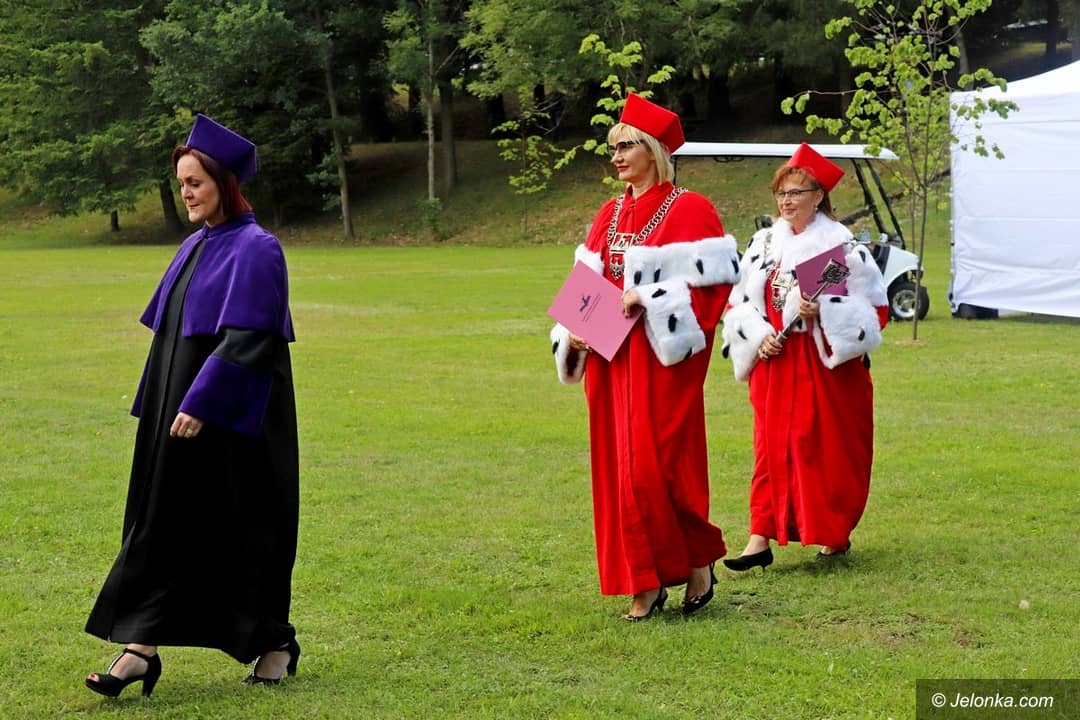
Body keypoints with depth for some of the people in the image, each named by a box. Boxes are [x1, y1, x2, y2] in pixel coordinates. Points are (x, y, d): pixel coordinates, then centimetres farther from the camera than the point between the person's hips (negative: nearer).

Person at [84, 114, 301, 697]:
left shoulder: (255, 250, -13)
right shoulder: (195, 247, 12)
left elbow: (247, 340, -21)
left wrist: (201, 405, -24)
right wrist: (159, 406, 17)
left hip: (231, 421, -8)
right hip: (180, 413, 8)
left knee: (244, 532, 1)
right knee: (163, 525, 3)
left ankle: (275, 641, 18)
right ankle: (141, 647, 3)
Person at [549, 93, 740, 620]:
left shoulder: (688, 211, -6)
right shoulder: (609, 215, 14)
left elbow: (714, 283, -12)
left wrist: (649, 300, -20)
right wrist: (575, 331, -2)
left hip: (663, 355, -7)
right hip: (610, 356, 7)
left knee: (658, 462, -8)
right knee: (619, 466, 5)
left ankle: (698, 562, 12)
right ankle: (645, 585, 11)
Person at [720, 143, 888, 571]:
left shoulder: (842, 246, -5)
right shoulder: (763, 244, 9)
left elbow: (873, 309, -7)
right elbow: (739, 303, 11)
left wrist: (823, 312, -20)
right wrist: (759, 338, -6)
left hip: (826, 364, -3)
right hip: (773, 363, 4)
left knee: (827, 447, 2)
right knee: (772, 447, -1)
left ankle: (835, 532, 19)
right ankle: (761, 539, -3)